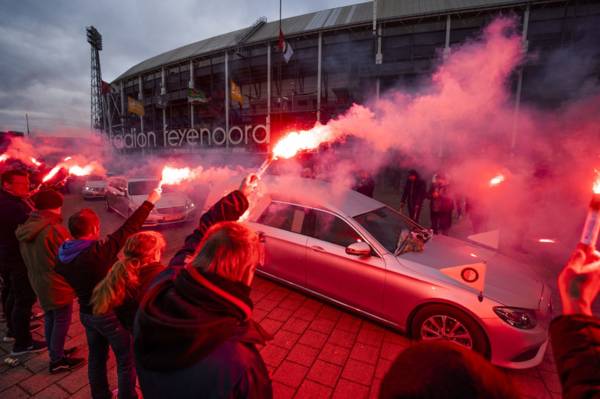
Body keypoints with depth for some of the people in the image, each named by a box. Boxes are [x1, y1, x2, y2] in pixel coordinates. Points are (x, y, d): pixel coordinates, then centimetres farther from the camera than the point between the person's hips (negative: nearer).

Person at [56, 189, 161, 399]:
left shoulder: (62, 257, -7)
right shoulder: (99, 251, -30)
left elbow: (68, 280, 6)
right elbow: (128, 229, -28)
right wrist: (150, 201, -21)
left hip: (86, 313, 8)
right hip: (111, 313, -7)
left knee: (96, 356, 26)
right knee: (126, 360, 12)